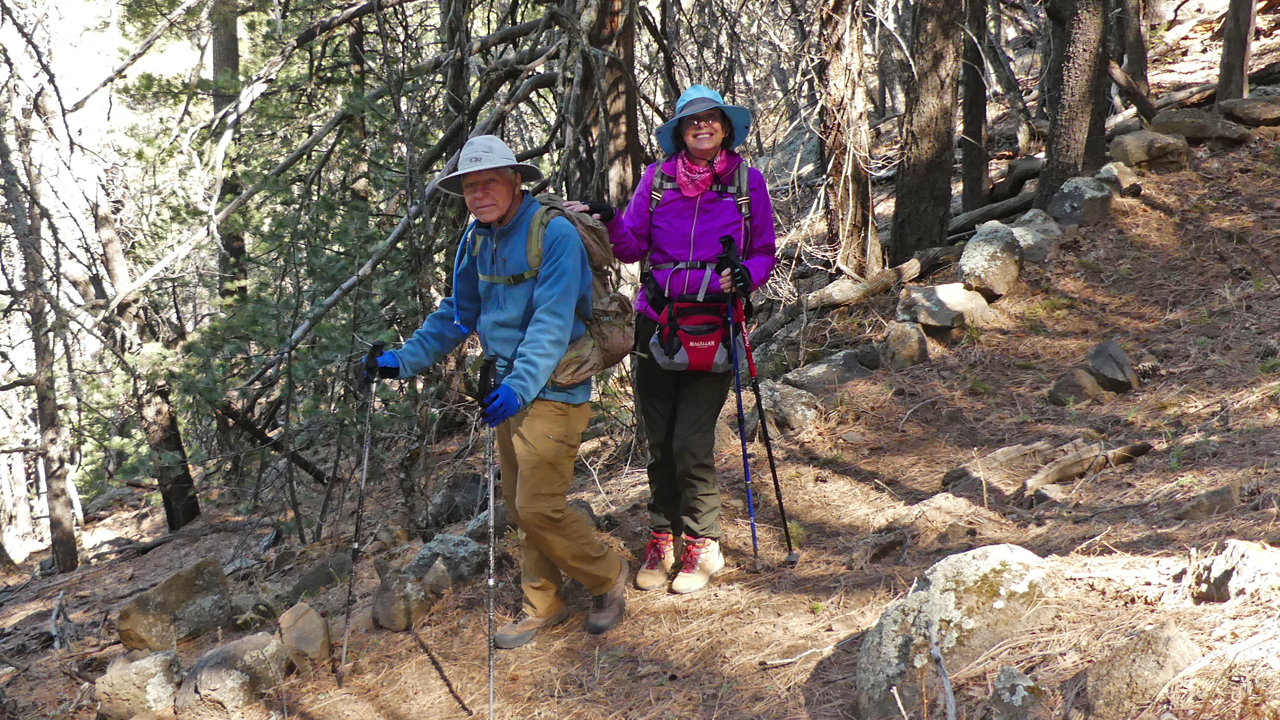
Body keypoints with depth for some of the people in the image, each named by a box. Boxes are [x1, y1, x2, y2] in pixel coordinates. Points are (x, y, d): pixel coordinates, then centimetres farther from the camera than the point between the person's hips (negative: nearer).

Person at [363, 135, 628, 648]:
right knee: (519, 506, 13)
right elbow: (457, 314, 16)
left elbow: (552, 323, -25)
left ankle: (607, 576, 14)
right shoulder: (476, 240, 8)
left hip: (552, 390, -8)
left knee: (538, 506, -10)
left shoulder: (554, 234, -17)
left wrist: (519, 386, -36)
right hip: (508, 389, 8)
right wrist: (405, 360, 6)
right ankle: (542, 606, 27)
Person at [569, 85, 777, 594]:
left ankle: (702, 544, 12)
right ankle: (662, 538, 24)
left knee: (692, 444, -7)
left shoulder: (748, 181, 4)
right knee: (660, 443, 8)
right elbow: (633, 247, 4)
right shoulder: (657, 178, 5)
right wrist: (609, 222, -15)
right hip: (656, 322, 2)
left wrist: (747, 274, -12)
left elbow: (764, 252, 9)